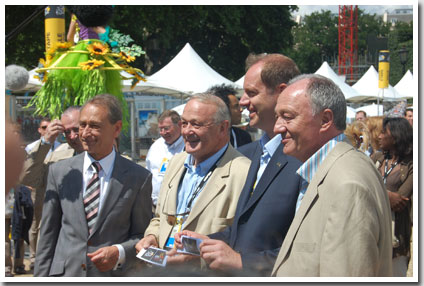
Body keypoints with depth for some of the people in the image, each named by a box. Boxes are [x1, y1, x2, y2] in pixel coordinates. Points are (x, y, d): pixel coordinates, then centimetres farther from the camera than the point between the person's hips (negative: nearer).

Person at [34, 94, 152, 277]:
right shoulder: (59, 172, 6)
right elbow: (47, 236, 8)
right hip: (65, 275, 1)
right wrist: (41, 281, 3)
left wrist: (119, 253, -15)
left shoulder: (139, 178, 0)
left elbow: (143, 235, 4)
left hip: (114, 277, -1)